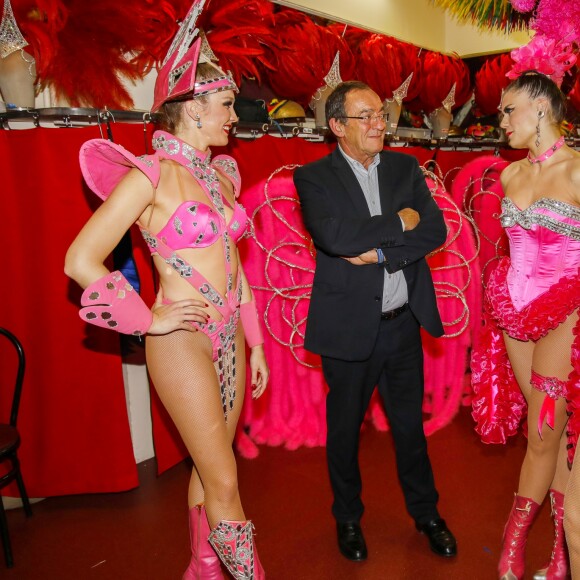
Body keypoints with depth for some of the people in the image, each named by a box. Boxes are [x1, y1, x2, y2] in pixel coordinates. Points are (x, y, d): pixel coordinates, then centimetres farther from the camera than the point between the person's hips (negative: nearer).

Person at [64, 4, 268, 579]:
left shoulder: (221, 174, 9)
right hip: (182, 339, -7)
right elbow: (80, 260, -14)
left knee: (209, 467, 20)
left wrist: (255, 342, 14)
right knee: (225, 484, 2)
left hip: (228, 334, 7)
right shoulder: (150, 175, -12)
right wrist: (150, 320, -11)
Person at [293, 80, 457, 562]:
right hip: (349, 327, -3)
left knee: (410, 423, 18)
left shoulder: (406, 168, 6)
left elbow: (436, 231, -5)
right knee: (345, 428, 15)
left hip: (404, 322, 3)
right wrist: (399, 223, -14)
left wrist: (379, 250, -17)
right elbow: (335, 236, -24)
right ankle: (348, 518, 39)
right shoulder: (314, 177, -6)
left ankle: (426, 512, 41)